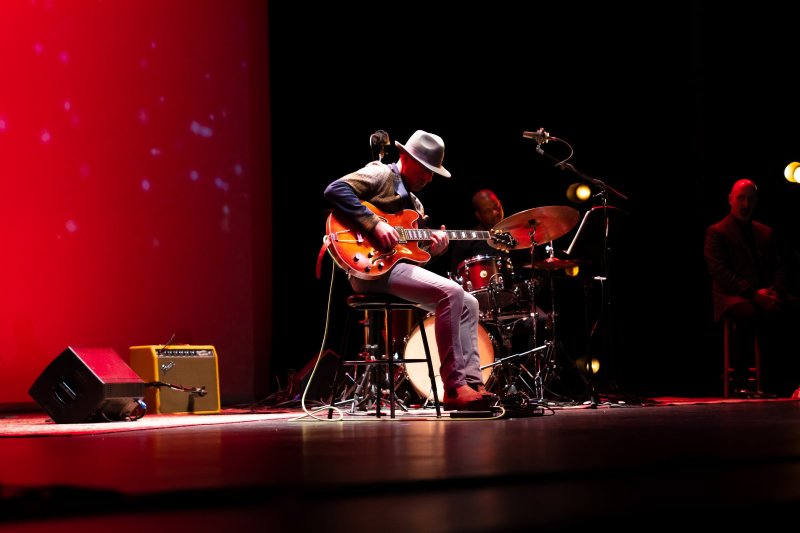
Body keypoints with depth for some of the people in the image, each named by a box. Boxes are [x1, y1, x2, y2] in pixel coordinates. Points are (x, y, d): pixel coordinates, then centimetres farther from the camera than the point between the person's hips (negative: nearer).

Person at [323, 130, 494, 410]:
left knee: (467, 304, 5)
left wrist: (430, 247, 0)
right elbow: (335, 190, -18)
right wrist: (375, 224, -24)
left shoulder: (415, 204, 26)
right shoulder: (380, 175, -1)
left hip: (399, 264, 10)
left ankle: (471, 383, -4)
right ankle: (454, 388, -22)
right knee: (450, 292, -24)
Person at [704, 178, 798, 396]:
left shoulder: (766, 232, 23)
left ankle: (785, 374, -24)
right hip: (732, 296, -5)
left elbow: (778, 267, 17)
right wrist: (753, 292, -18)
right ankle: (739, 382, -31)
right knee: (749, 314, -40)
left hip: (764, 295, 5)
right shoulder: (717, 232, 5)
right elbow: (718, 271, -8)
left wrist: (775, 290, -7)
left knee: (796, 306, -26)